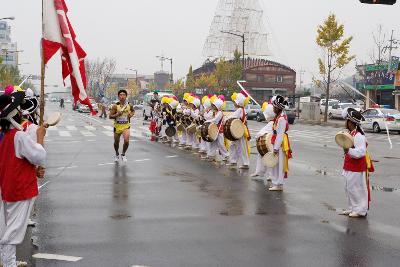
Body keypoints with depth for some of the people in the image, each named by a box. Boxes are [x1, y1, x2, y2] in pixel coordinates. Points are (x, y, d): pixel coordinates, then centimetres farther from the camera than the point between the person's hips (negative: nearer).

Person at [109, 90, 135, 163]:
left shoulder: (129, 105, -3)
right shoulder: (115, 106, -10)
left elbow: (133, 111, 19)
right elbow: (110, 116, -9)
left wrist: (131, 114, -2)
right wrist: (117, 114, -26)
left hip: (126, 126, 0)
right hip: (117, 126, 0)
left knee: (126, 140, -19)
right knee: (116, 142, 13)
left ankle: (123, 154, 9)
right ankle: (117, 154, 43)